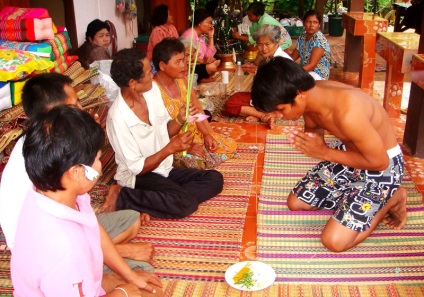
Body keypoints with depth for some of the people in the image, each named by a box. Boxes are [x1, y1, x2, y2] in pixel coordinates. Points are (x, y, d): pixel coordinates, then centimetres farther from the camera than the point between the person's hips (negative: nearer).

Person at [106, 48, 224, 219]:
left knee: (215, 179, -5)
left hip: (164, 169, 9)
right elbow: (137, 168, -19)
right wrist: (171, 148, -25)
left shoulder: (152, 89, -5)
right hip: (139, 176, -8)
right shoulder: (118, 117, -25)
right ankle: (124, 199, -13)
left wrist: (180, 120, -11)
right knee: (187, 203, -28)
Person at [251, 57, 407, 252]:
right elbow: (313, 129, 6)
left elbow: (379, 162, -26)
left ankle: (393, 197, 6)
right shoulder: (311, 95, -15)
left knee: (334, 241, -12)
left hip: (382, 166, -7)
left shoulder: (347, 112, -39)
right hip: (349, 152, 7)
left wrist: (325, 153, -24)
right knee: (295, 202, 10)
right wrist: (306, 144, -18)